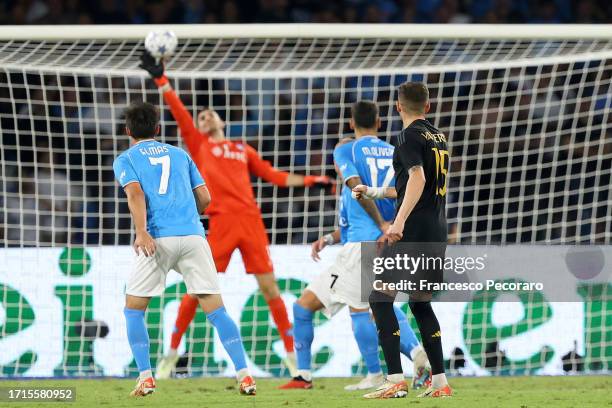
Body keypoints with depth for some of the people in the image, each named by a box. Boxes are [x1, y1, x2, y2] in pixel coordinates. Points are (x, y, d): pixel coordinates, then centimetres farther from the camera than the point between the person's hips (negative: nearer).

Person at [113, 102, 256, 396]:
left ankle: (145, 377, -1)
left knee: (133, 310, 13)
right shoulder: (179, 155, 23)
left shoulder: (125, 159, 13)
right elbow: (204, 198, 17)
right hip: (193, 235, 3)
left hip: (158, 239, -2)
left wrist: (141, 232, -20)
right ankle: (244, 375, -9)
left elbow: (135, 193, -7)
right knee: (216, 309, 3)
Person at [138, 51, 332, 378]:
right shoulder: (198, 145, 15)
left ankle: (292, 354, 4)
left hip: (251, 220, 2)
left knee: (269, 286, -1)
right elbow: (180, 114, 7)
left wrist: (310, 180, 15)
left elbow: (273, 175, 22)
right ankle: (172, 353, 8)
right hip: (220, 222, -2)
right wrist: (160, 79, -1)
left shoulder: (243, 150, 23)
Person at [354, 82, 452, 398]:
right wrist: (373, 192, 39)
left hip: (413, 232, -8)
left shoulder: (410, 136, -6)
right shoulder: (439, 138, 19)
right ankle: (440, 382, 13)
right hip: (437, 232, 8)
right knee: (420, 302, 17)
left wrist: (399, 221, -31)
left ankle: (396, 381, -13)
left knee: (380, 299, -4)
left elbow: (417, 179, -22)